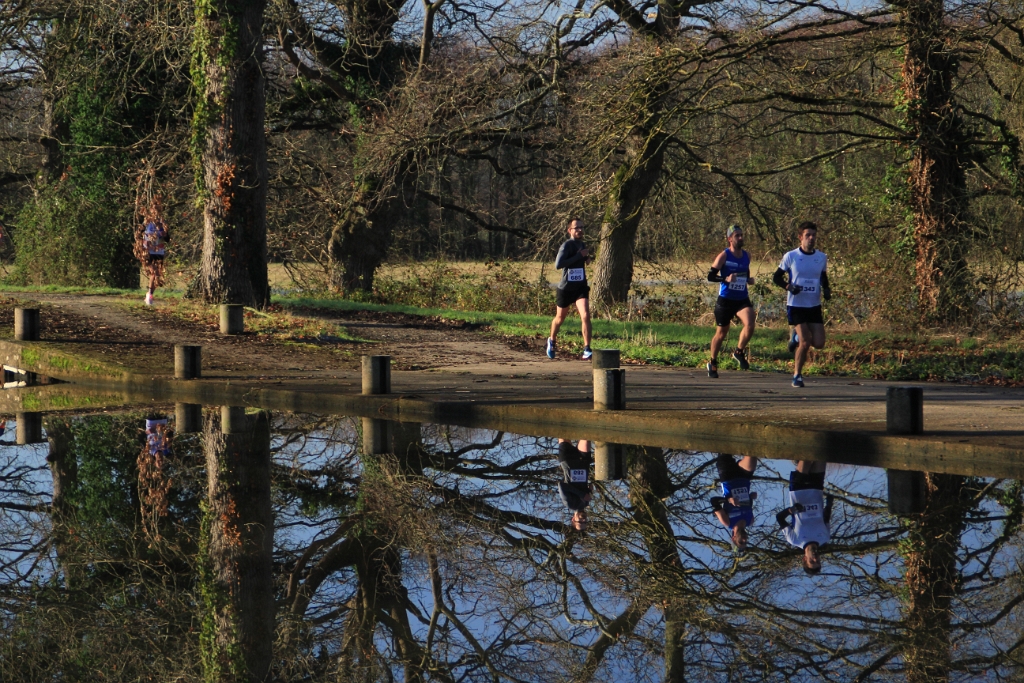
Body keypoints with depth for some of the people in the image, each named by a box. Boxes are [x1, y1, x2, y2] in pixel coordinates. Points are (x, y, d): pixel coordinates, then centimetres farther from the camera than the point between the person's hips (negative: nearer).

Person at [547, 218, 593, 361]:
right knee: (560, 318, 15)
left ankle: (587, 350, -16)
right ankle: (552, 341, 43)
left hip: (581, 287, 4)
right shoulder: (567, 245, -14)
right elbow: (558, 265, -28)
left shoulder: (582, 245, 10)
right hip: (565, 289, -4)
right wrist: (579, 255, -26)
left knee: (585, 316, -16)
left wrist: (586, 256, 6)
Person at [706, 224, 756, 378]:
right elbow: (710, 276, -10)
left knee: (750, 324, -23)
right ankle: (712, 363, 27)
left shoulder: (747, 256, 7)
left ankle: (739, 352, 0)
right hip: (725, 300, -3)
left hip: (742, 300, 3)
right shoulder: (724, 256, -9)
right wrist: (726, 279, -27)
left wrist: (749, 280, 1)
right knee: (721, 333, 7)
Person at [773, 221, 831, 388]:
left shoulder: (822, 258, 4)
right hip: (796, 305, -4)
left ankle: (797, 337, 29)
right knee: (805, 343, -11)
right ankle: (797, 375, 9)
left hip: (814, 306, 4)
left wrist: (826, 290, -1)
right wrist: (789, 286, -18)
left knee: (819, 343, -4)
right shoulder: (790, 257, -6)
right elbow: (776, 277, 1)